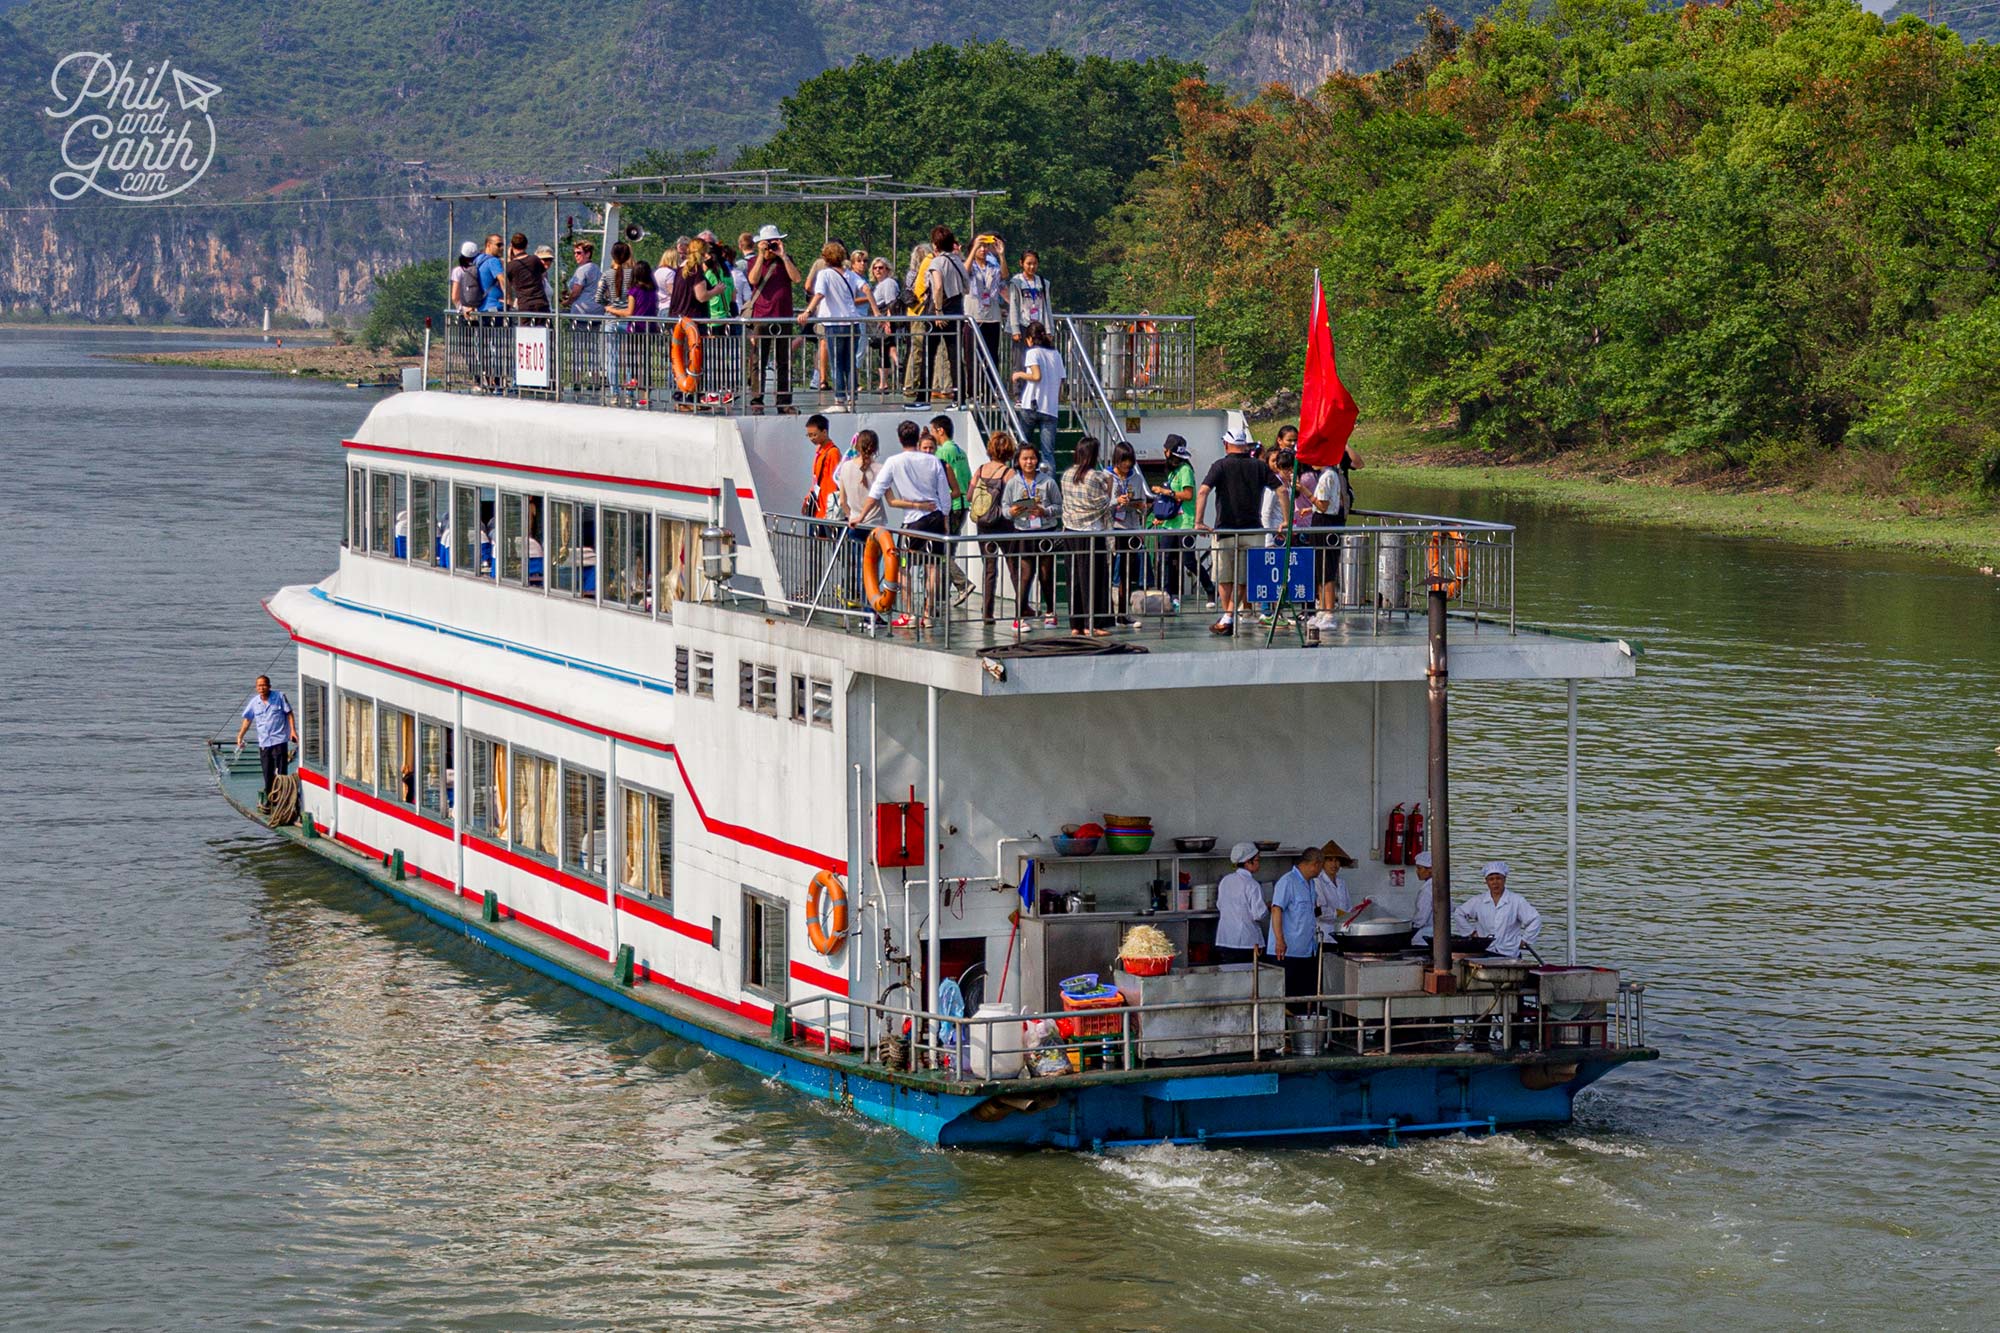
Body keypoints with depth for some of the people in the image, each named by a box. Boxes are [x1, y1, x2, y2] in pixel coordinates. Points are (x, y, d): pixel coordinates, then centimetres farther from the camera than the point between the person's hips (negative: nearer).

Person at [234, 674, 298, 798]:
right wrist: (240, 737, 7)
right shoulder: (254, 702, 7)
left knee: (281, 772, -7)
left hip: (279, 740, -4)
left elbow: (289, 713, 2)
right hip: (263, 742, 4)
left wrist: (293, 730, -8)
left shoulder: (279, 697, -2)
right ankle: (268, 795, 16)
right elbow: (247, 720, 14)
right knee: (267, 773, 8)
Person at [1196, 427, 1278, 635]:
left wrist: (1199, 522, -16)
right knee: (1243, 578, 7)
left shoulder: (1221, 465, -2)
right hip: (1252, 530, 2)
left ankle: (1227, 618, 8)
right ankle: (1229, 617, -3)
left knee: (1224, 578, 10)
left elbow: (1203, 491, -14)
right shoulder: (1259, 466, 6)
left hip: (1226, 530, -2)